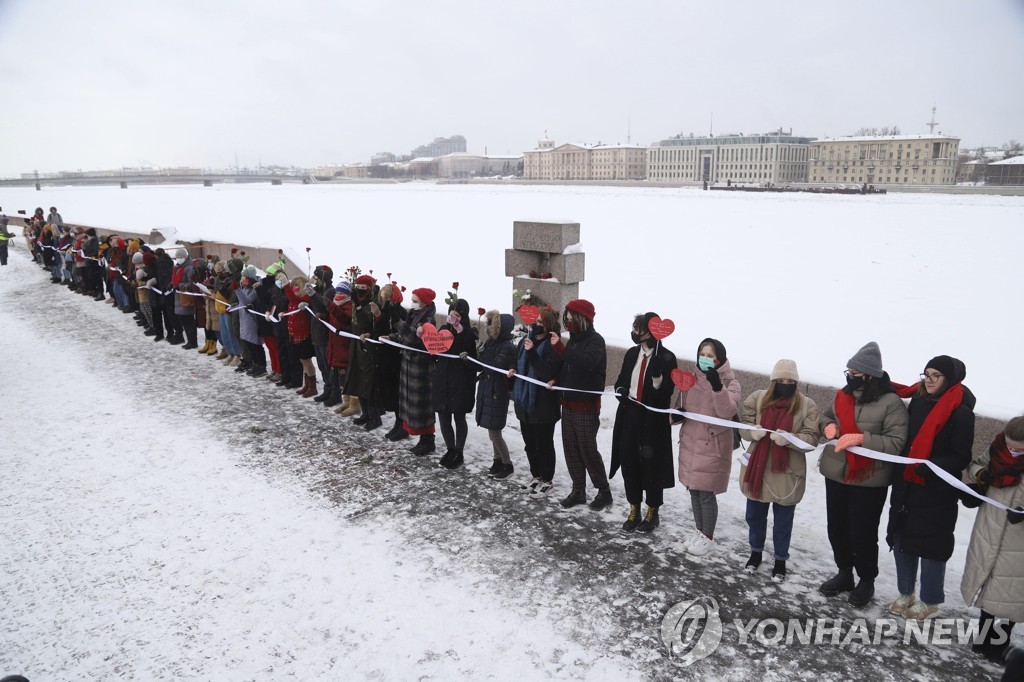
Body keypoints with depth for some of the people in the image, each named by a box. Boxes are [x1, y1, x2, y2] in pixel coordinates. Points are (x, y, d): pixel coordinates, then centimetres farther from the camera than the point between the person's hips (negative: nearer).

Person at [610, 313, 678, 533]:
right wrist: (620, 389, -4)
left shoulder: (667, 357, -9)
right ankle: (634, 510, 25)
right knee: (629, 462, 8)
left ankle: (652, 512, 22)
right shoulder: (632, 353, 7)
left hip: (654, 420, -5)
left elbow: (667, 392, -13)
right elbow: (621, 379, 17)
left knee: (651, 465, 3)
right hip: (629, 416, 5)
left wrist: (657, 376, -30)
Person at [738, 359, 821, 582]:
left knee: (783, 520, 12)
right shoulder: (758, 398, -1)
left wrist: (789, 439, -30)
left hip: (787, 473, -2)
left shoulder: (807, 405, -7)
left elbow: (812, 438, -12)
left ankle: (780, 560, 32)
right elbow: (742, 423, 2)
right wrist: (752, 431, -20)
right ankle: (756, 552, 40)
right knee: (755, 515, 18)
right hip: (757, 468, 2)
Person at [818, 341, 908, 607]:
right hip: (836, 475, 6)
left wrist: (862, 438, -28)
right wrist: (828, 426, -1)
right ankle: (844, 574, 38)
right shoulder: (843, 395, 3)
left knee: (862, 535, 3)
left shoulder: (891, 403, -14)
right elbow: (825, 414, 21)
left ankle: (866, 581, 28)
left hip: (869, 481, -6)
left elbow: (896, 443, -18)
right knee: (836, 529, 17)